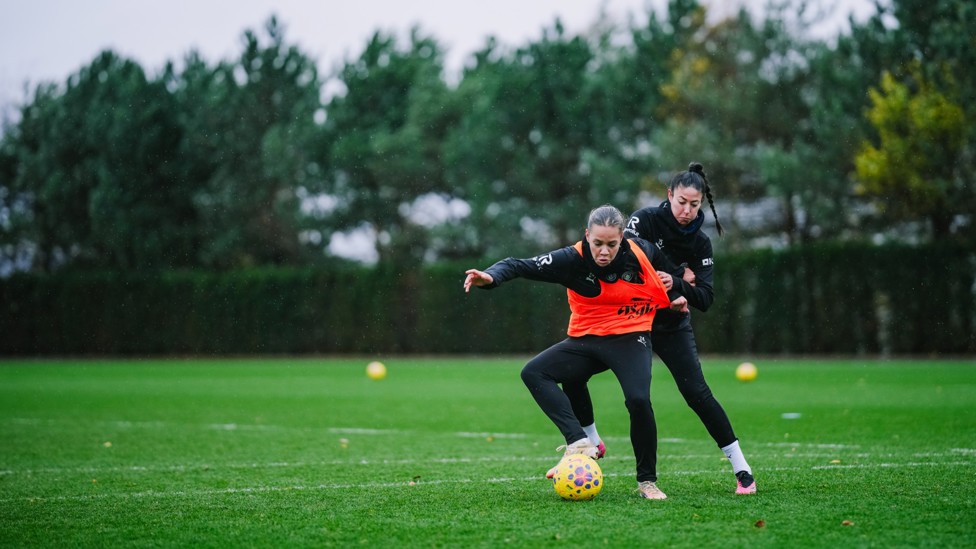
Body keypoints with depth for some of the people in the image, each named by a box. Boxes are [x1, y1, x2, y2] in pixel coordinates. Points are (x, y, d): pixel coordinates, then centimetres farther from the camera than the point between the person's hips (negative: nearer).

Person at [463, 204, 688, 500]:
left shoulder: (642, 252, -12)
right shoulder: (573, 259, -16)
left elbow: (665, 266, 13)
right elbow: (522, 265, -24)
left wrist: (675, 295, 14)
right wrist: (492, 276, -42)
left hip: (630, 338, -2)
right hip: (587, 340, 2)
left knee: (638, 400, -27)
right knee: (533, 372, -18)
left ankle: (647, 481, -6)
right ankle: (579, 443, -27)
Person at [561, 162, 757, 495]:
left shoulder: (700, 243, -6)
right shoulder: (646, 219, -12)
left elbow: (705, 299, -12)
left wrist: (676, 284, -32)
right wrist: (681, 278, -21)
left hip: (671, 327, 0)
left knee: (697, 393, -14)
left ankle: (741, 467, -6)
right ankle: (590, 442, 14)